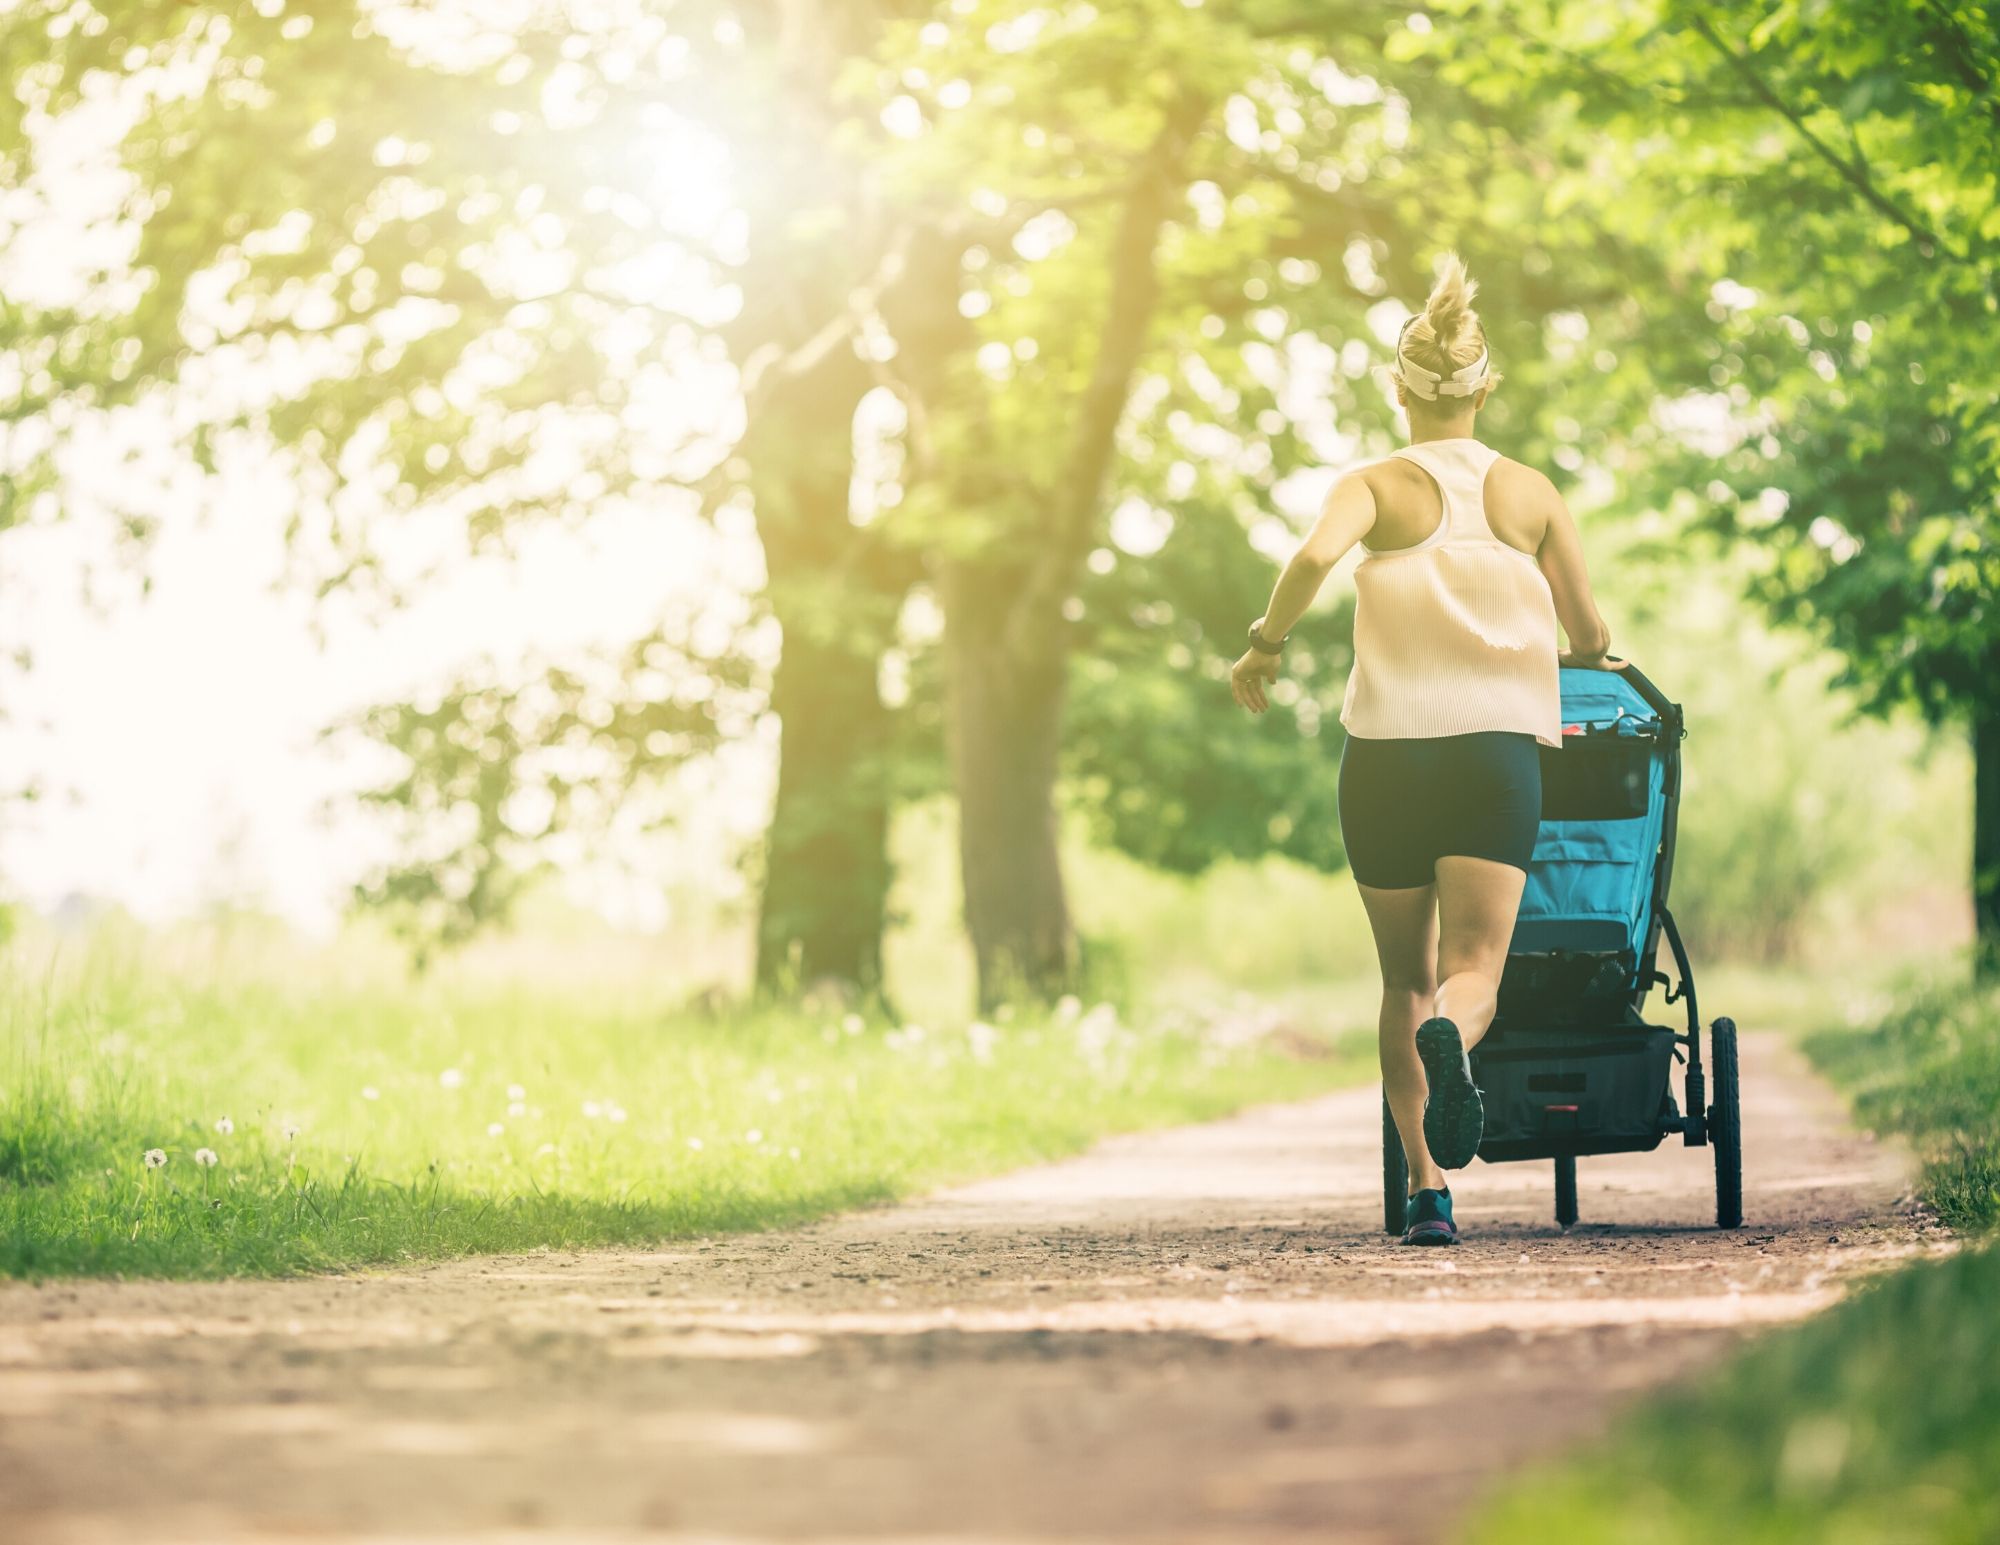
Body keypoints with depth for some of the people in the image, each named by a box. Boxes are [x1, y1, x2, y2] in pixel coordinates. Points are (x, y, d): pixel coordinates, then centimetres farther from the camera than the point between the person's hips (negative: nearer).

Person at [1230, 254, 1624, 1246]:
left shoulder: (1377, 486, 2)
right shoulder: (1530, 494, 8)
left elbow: (1313, 556, -21)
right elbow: (1590, 636, 11)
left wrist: (1265, 644, -6)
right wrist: (1583, 659, 35)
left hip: (1386, 750, 0)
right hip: (1499, 746, 0)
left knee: (1406, 978, 14)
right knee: (1473, 972, -7)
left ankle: (1427, 1184, 5)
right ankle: (1451, 1040, -44)